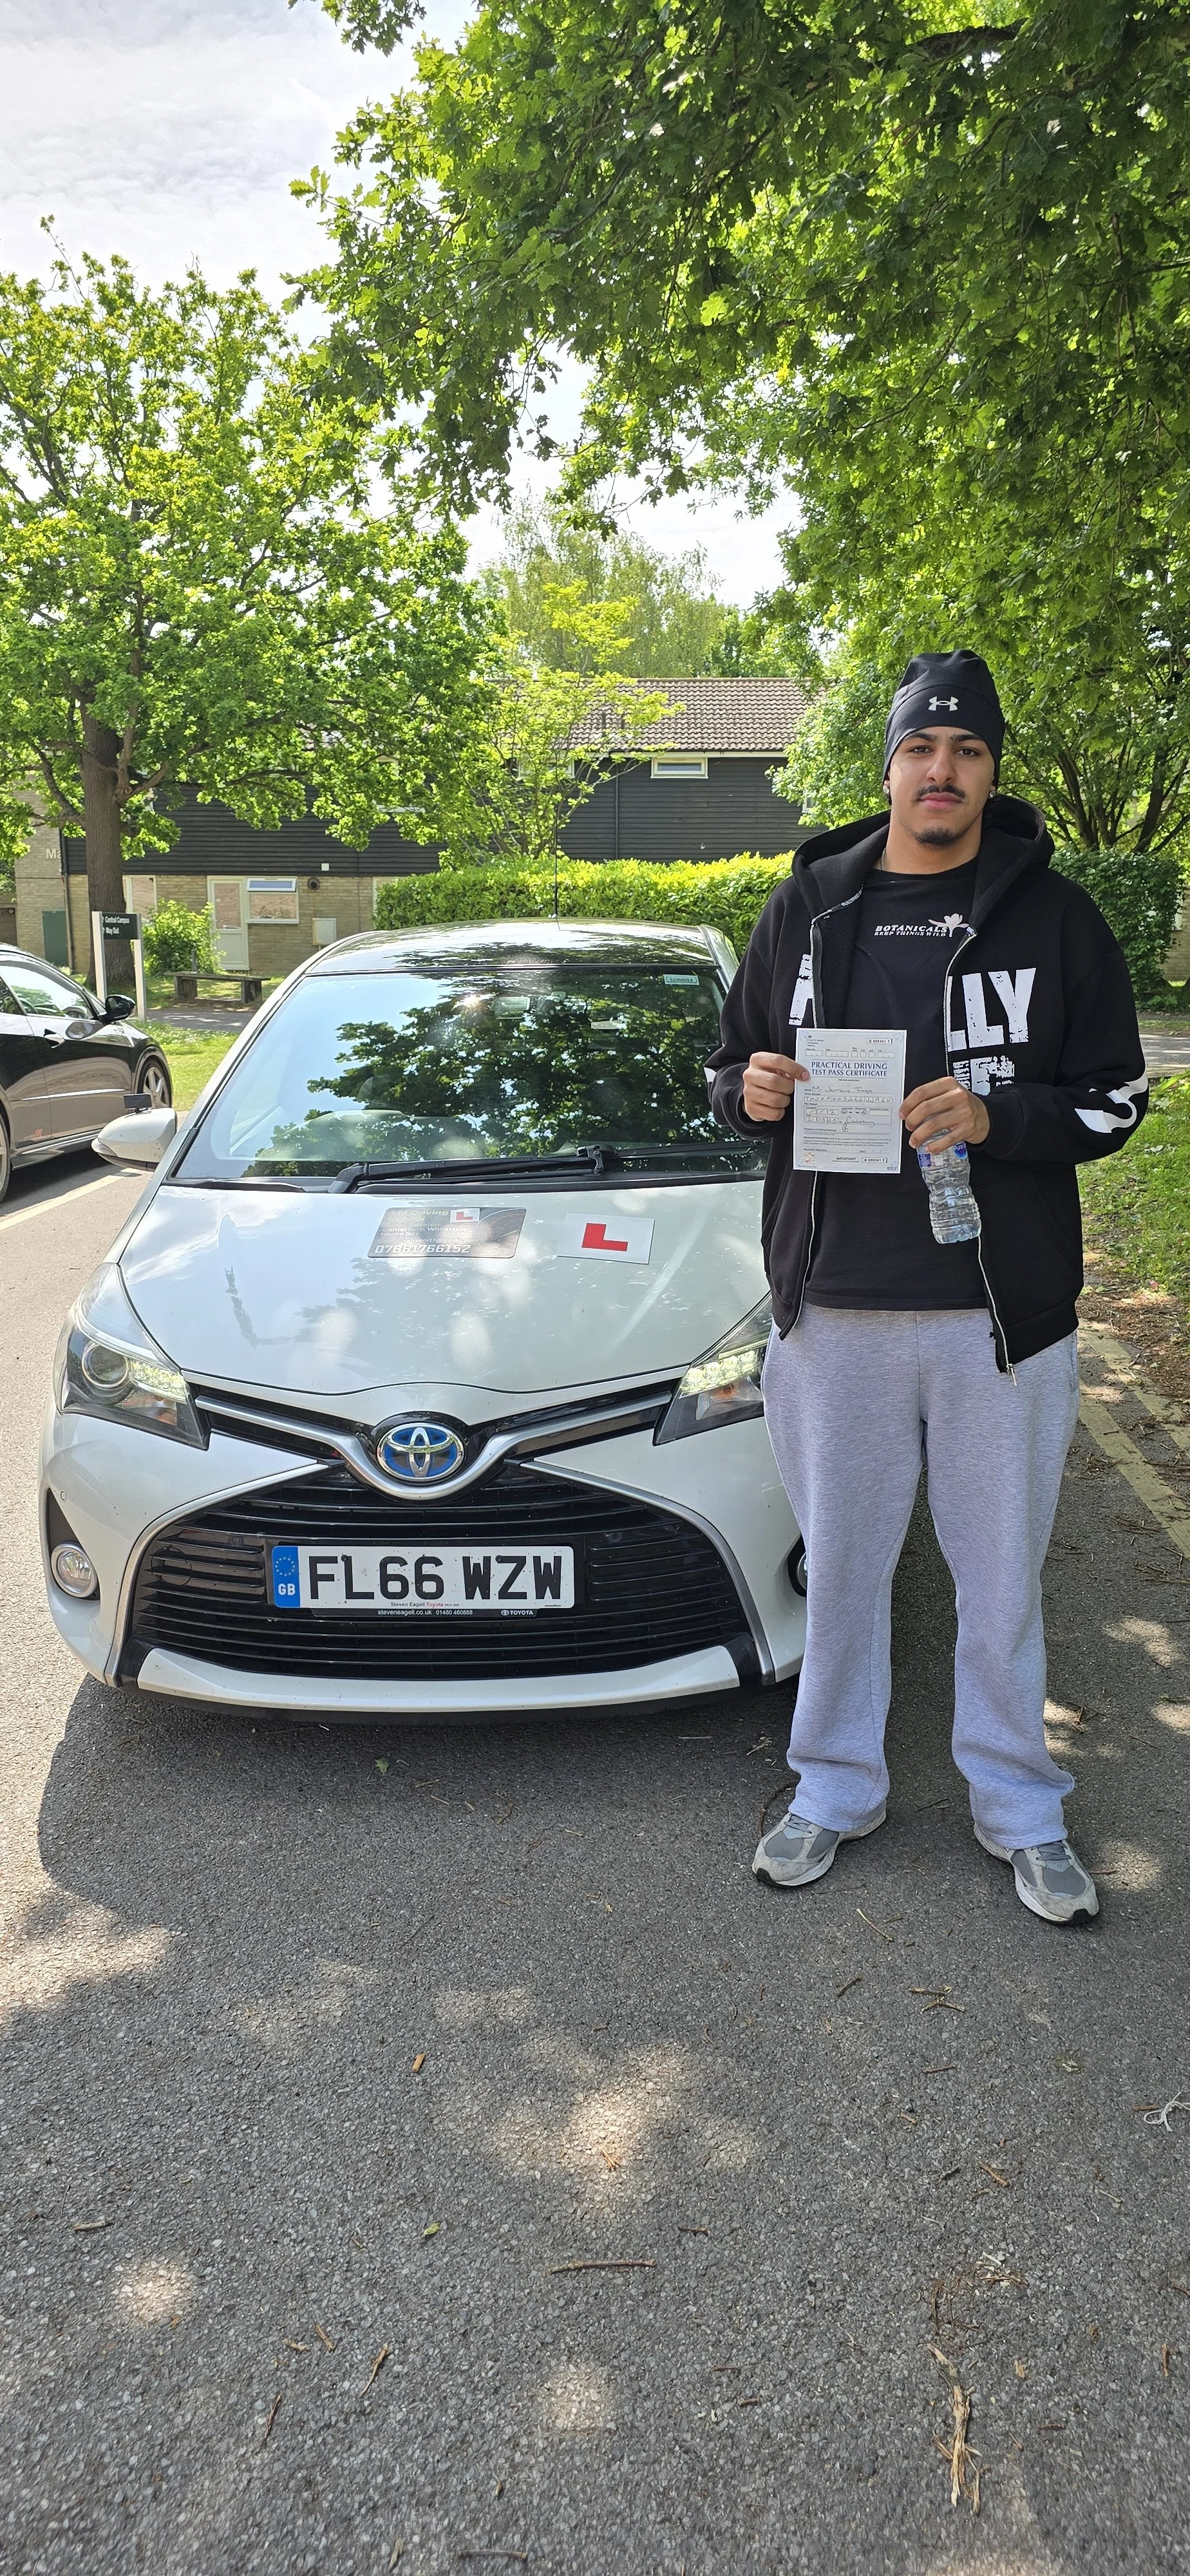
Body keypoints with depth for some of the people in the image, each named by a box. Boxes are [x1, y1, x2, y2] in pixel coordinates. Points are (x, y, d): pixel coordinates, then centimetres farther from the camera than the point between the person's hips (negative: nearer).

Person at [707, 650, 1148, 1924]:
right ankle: (836, 1787, 32)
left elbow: (1116, 1097, 1)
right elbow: (730, 1068, 15)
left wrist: (996, 1114, -17)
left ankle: (1020, 1808, 29)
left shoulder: (1052, 915, 1)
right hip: (835, 1307, 2)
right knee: (841, 1562, 13)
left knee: (1001, 1575, 10)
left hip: (1002, 1313, -1)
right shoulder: (807, 907, 8)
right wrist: (750, 1090, -9)